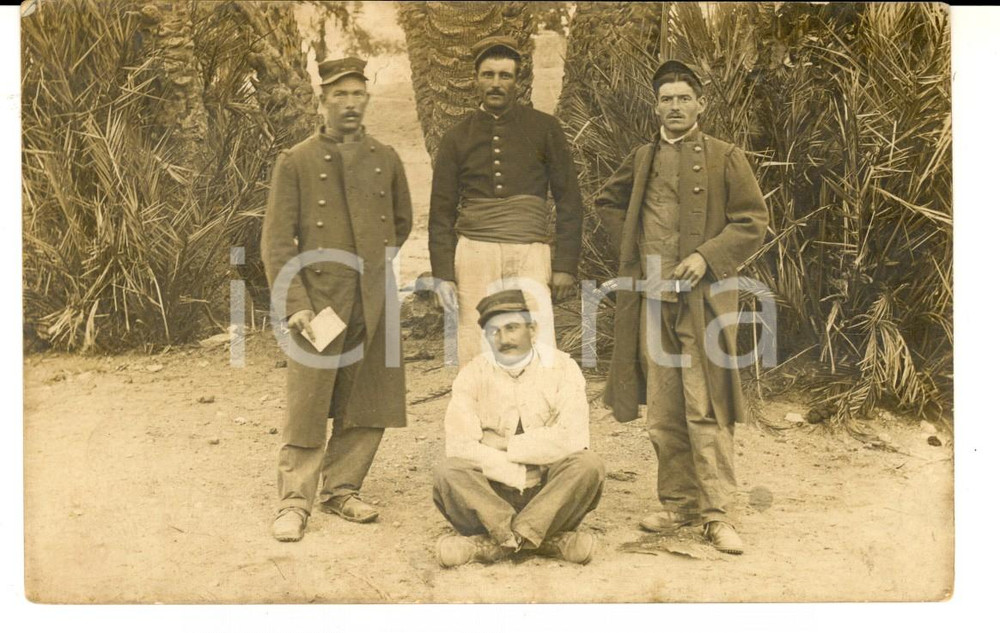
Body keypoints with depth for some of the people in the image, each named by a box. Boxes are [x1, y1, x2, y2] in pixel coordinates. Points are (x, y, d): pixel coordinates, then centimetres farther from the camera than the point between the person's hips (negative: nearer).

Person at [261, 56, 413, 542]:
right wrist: (294, 303, -12)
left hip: (375, 303, 4)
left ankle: (341, 490, 24)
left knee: (369, 409, 8)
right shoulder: (296, 162, 0)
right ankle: (294, 502, 13)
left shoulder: (386, 160, 9)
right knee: (307, 409, -1)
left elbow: (402, 222, 24)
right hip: (320, 303, -3)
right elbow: (276, 241, -4)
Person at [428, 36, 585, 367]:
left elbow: (569, 201, 7)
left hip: (530, 253, -1)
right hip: (475, 254, 1)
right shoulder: (457, 138, 11)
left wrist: (566, 265, -1)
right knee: (476, 357, 0)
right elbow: (441, 213, 11)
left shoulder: (545, 129, 8)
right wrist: (443, 274, 2)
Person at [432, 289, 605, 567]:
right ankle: (547, 539, -28)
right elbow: (459, 445, -14)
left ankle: (495, 542, -26)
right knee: (447, 473, -27)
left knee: (588, 465, -28)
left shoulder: (561, 367, -2)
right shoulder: (473, 374, 0)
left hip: (550, 492, 0)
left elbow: (574, 438, -16)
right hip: (493, 493, 0)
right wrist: (518, 475, -19)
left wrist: (504, 444, -12)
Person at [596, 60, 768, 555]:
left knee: (706, 411, -6)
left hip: (702, 298, -4)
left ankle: (718, 514, 1)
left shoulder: (725, 158, 2)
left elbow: (752, 221, 1)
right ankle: (679, 504, 20)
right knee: (662, 413, 8)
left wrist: (707, 257, -12)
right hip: (651, 299, 4)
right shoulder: (642, 160, 14)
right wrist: (632, 242, 13)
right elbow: (607, 201, 29)